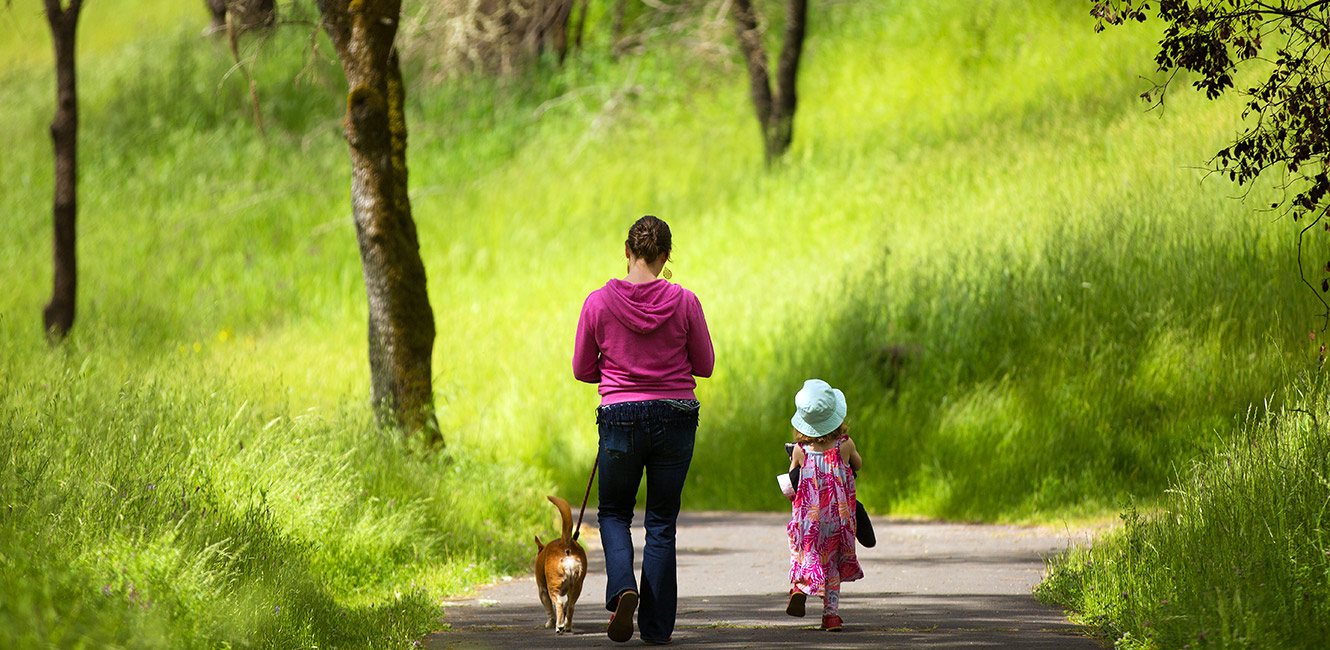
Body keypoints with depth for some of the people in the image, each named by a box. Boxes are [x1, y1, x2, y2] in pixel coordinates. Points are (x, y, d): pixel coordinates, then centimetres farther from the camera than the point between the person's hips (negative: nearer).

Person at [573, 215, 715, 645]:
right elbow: (704, 366, 3)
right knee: (662, 523, 11)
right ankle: (656, 627, 10)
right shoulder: (683, 302, -7)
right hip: (676, 416, 1)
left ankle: (623, 588, -10)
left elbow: (582, 370, 3)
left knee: (614, 513, 17)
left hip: (621, 416, -1)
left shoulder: (599, 303, -6)